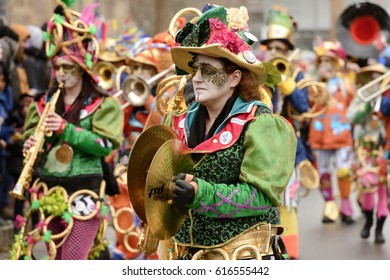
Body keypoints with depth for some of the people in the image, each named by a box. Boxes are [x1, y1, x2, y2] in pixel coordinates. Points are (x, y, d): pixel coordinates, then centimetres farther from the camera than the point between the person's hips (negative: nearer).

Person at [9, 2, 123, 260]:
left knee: (73, 260, -11)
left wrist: (66, 129, -22)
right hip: (49, 190, 5)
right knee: (55, 260, 10)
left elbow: (107, 144, -14)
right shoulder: (44, 103, 12)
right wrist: (30, 147, -11)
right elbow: (29, 136, 13)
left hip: (84, 191, -5)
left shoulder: (103, 103, -3)